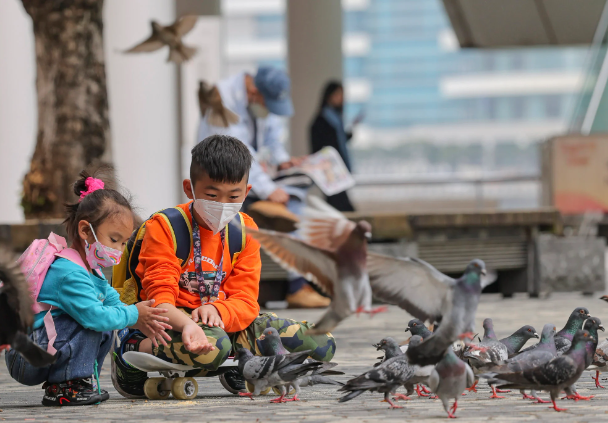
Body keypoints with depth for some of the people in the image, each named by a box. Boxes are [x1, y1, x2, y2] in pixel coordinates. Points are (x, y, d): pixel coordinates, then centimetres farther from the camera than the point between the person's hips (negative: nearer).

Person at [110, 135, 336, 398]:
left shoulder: (245, 230, 6)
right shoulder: (163, 228, -9)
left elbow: (245, 302, 0)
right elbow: (160, 298, -19)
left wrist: (216, 310, -26)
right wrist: (187, 325, -43)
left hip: (227, 321, 5)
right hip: (175, 321, -5)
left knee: (322, 346, -7)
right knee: (212, 347, -44)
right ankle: (130, 350, -20)